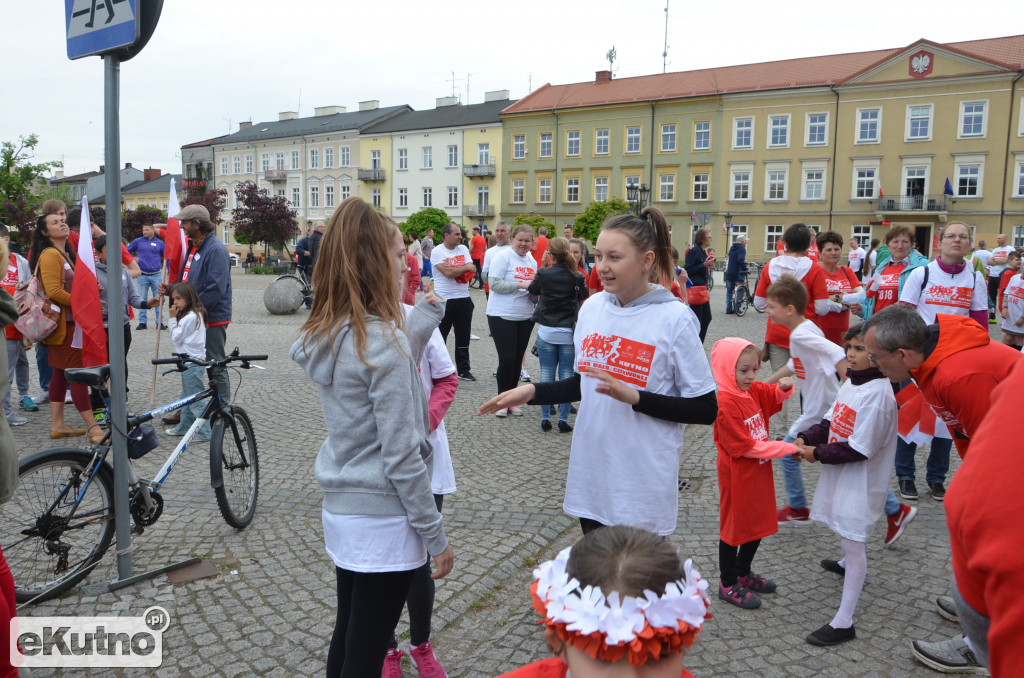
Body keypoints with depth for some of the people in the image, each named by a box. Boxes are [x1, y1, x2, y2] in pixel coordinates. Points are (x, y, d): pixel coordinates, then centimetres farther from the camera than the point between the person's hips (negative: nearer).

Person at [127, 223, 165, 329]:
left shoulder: (160, 243, 7)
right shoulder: (138, 241, 7)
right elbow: (127, 251, 19)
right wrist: (134, 258, 4)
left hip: (156, 275, -1)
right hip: (142, 275, 1)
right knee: (142, 299, 4)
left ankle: (159, 322, 5)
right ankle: (142, 322, 10)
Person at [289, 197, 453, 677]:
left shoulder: (324, 335, 3)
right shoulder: (383, 340, -22)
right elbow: (401, 457, -21)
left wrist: (422, 320, 3)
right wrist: (436, 535, -12)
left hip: (341, 510, 8)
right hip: (383, 520, -8)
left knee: (346, 636, 22)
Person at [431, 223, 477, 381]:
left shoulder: (463, 249, 8)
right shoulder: (437, 252, -8)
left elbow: (471, 272, -2)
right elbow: (448, 273, -21)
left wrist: (453, 269, -15)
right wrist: (466, 268, -8)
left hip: (463, 299, 5)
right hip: (444, 300, -5)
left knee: (463, 337, 12)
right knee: (439, 337, 5)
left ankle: (464, 370, 22)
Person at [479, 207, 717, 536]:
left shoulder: (675, 319, -14)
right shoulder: (592, 308, 2)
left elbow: (706, 409, -12)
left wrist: (634, 397, -21)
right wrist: (532, 392, -1)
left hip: (643, 484, -5)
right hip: (590, 470, 5)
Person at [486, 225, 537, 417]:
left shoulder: (532, 261, 13)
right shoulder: (503, 257, -8)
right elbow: (494, 283, -17)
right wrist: (520, 285, -20)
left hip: (525, 317, 7)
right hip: (502, 316, -6)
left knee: (517, 359, 10)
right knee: (507, 359, -7)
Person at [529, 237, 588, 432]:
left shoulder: (543, 274, -6)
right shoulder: (577, 277, -4)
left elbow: (532, 293, 10)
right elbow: (582, 303, 7)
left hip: (546, 330, 0)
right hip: (569, 332, 0)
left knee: (546, 374, 7)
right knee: (566, 374, 5)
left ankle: (545, 418, 10)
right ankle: (563, 419, 7)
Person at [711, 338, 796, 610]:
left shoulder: (754, 391, 0)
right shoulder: (726, 402, -25)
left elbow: (776, 396, 20)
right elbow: (745, 446, -24)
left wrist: (784, 387, -4)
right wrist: (786, 448, -18)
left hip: (759, 471, 9)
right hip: (737, 475, -8)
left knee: (759, 522, 20)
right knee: (734, 526, 6)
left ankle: (743, 573, 39)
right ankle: (728, 585, 23)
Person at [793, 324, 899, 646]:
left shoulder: (878, 393, -24)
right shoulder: (851, 382, 4)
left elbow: (859, 449, -25)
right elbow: (831, 421, 10)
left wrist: (818, 454, -18)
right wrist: (806, 438, -6)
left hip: (860, 480, -9)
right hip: (839, 473, 9)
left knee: (853, 542, -4)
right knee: (845, 532, 30)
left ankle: (844, 622, 1)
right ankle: (847, 565, 60)